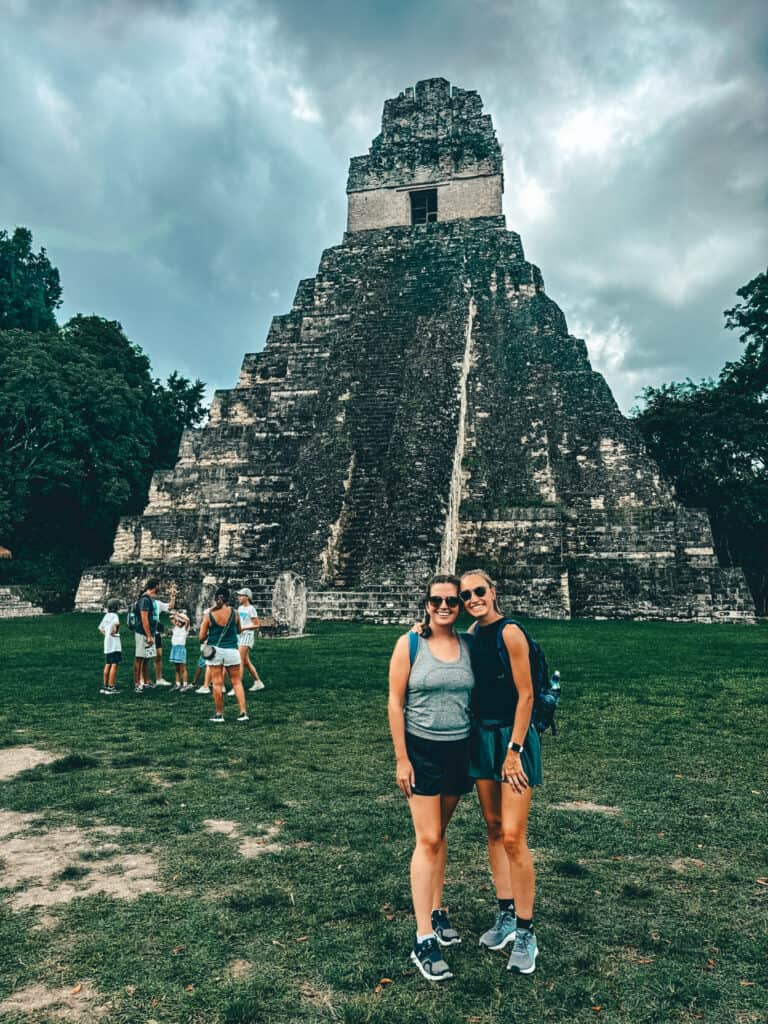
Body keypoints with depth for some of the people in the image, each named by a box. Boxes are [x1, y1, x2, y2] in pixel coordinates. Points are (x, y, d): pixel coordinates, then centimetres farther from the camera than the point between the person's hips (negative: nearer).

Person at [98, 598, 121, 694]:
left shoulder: (106, 616, 13)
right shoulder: (114, 615, -11)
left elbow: (100, 627, 24)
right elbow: (116, 623, -33)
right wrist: (114, 632, -18)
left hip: (107, 645, 8)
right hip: (114, 645, -8)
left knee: (107, 665, 15)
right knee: (114, 665, -6)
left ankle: (104, 686, 19)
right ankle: (111, 687, -8)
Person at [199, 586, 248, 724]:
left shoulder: (209, 615, -5)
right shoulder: (233, 612, -3)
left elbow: (201, 637, -2)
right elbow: (239, 631, 13)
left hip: (215, 650, -1)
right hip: (232, 651, 1)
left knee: (217, 684, 6)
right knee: (237, 682, 8)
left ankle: (219, 715, 12)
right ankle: (243, 712, 3)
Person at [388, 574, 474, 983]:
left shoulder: (468, 646, 1)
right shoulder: (409, 645, -9)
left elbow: (477, 698, 9)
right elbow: (395, 703, -8)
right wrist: (401, 758, -10)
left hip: (460, 749, 4)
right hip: (422, 750, -4)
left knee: (439, 833, 18)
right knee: (427, 839, -4)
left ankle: (437, 910, 34)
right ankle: (423, 940, 3)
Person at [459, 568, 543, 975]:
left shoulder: (510, 633, -16)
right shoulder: (472, 634, 6)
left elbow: (525, 695, -15)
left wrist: (514, 750, -15)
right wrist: (475, 734, 12)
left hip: (514, 738, -7)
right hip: (482, 736, 7)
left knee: (512, 837, -6)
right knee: (493, 829, 14)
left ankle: (525, 933, 9)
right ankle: (506, 916, 28)